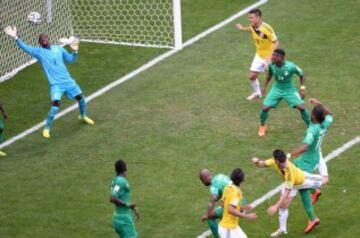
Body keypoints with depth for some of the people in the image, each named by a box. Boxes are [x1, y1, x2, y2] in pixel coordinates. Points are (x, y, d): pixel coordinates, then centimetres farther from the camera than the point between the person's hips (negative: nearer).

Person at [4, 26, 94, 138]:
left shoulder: (58, 48, 11)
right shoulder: (39, 52, -1)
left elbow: (70, 59, 20)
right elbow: (25, 47, -13)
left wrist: (75, 51, 0)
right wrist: (15, 37, -26)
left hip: (67, 80, 5)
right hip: (55, 84, -4)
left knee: (80, 97, 11)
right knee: (55, 105, -21)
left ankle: (83, 116, 43)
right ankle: (47, 128, -1)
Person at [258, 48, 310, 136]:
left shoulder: (291, 67, -28)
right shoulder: (271, 66, -18)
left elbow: (301, 75, -9)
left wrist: (303, 88, -14)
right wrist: (265, 86, 7)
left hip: (289, 89, -2)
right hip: (277, 89, 2)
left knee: (302, 107, -16)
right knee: (265, 108, -9)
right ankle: (262, 126, 20)